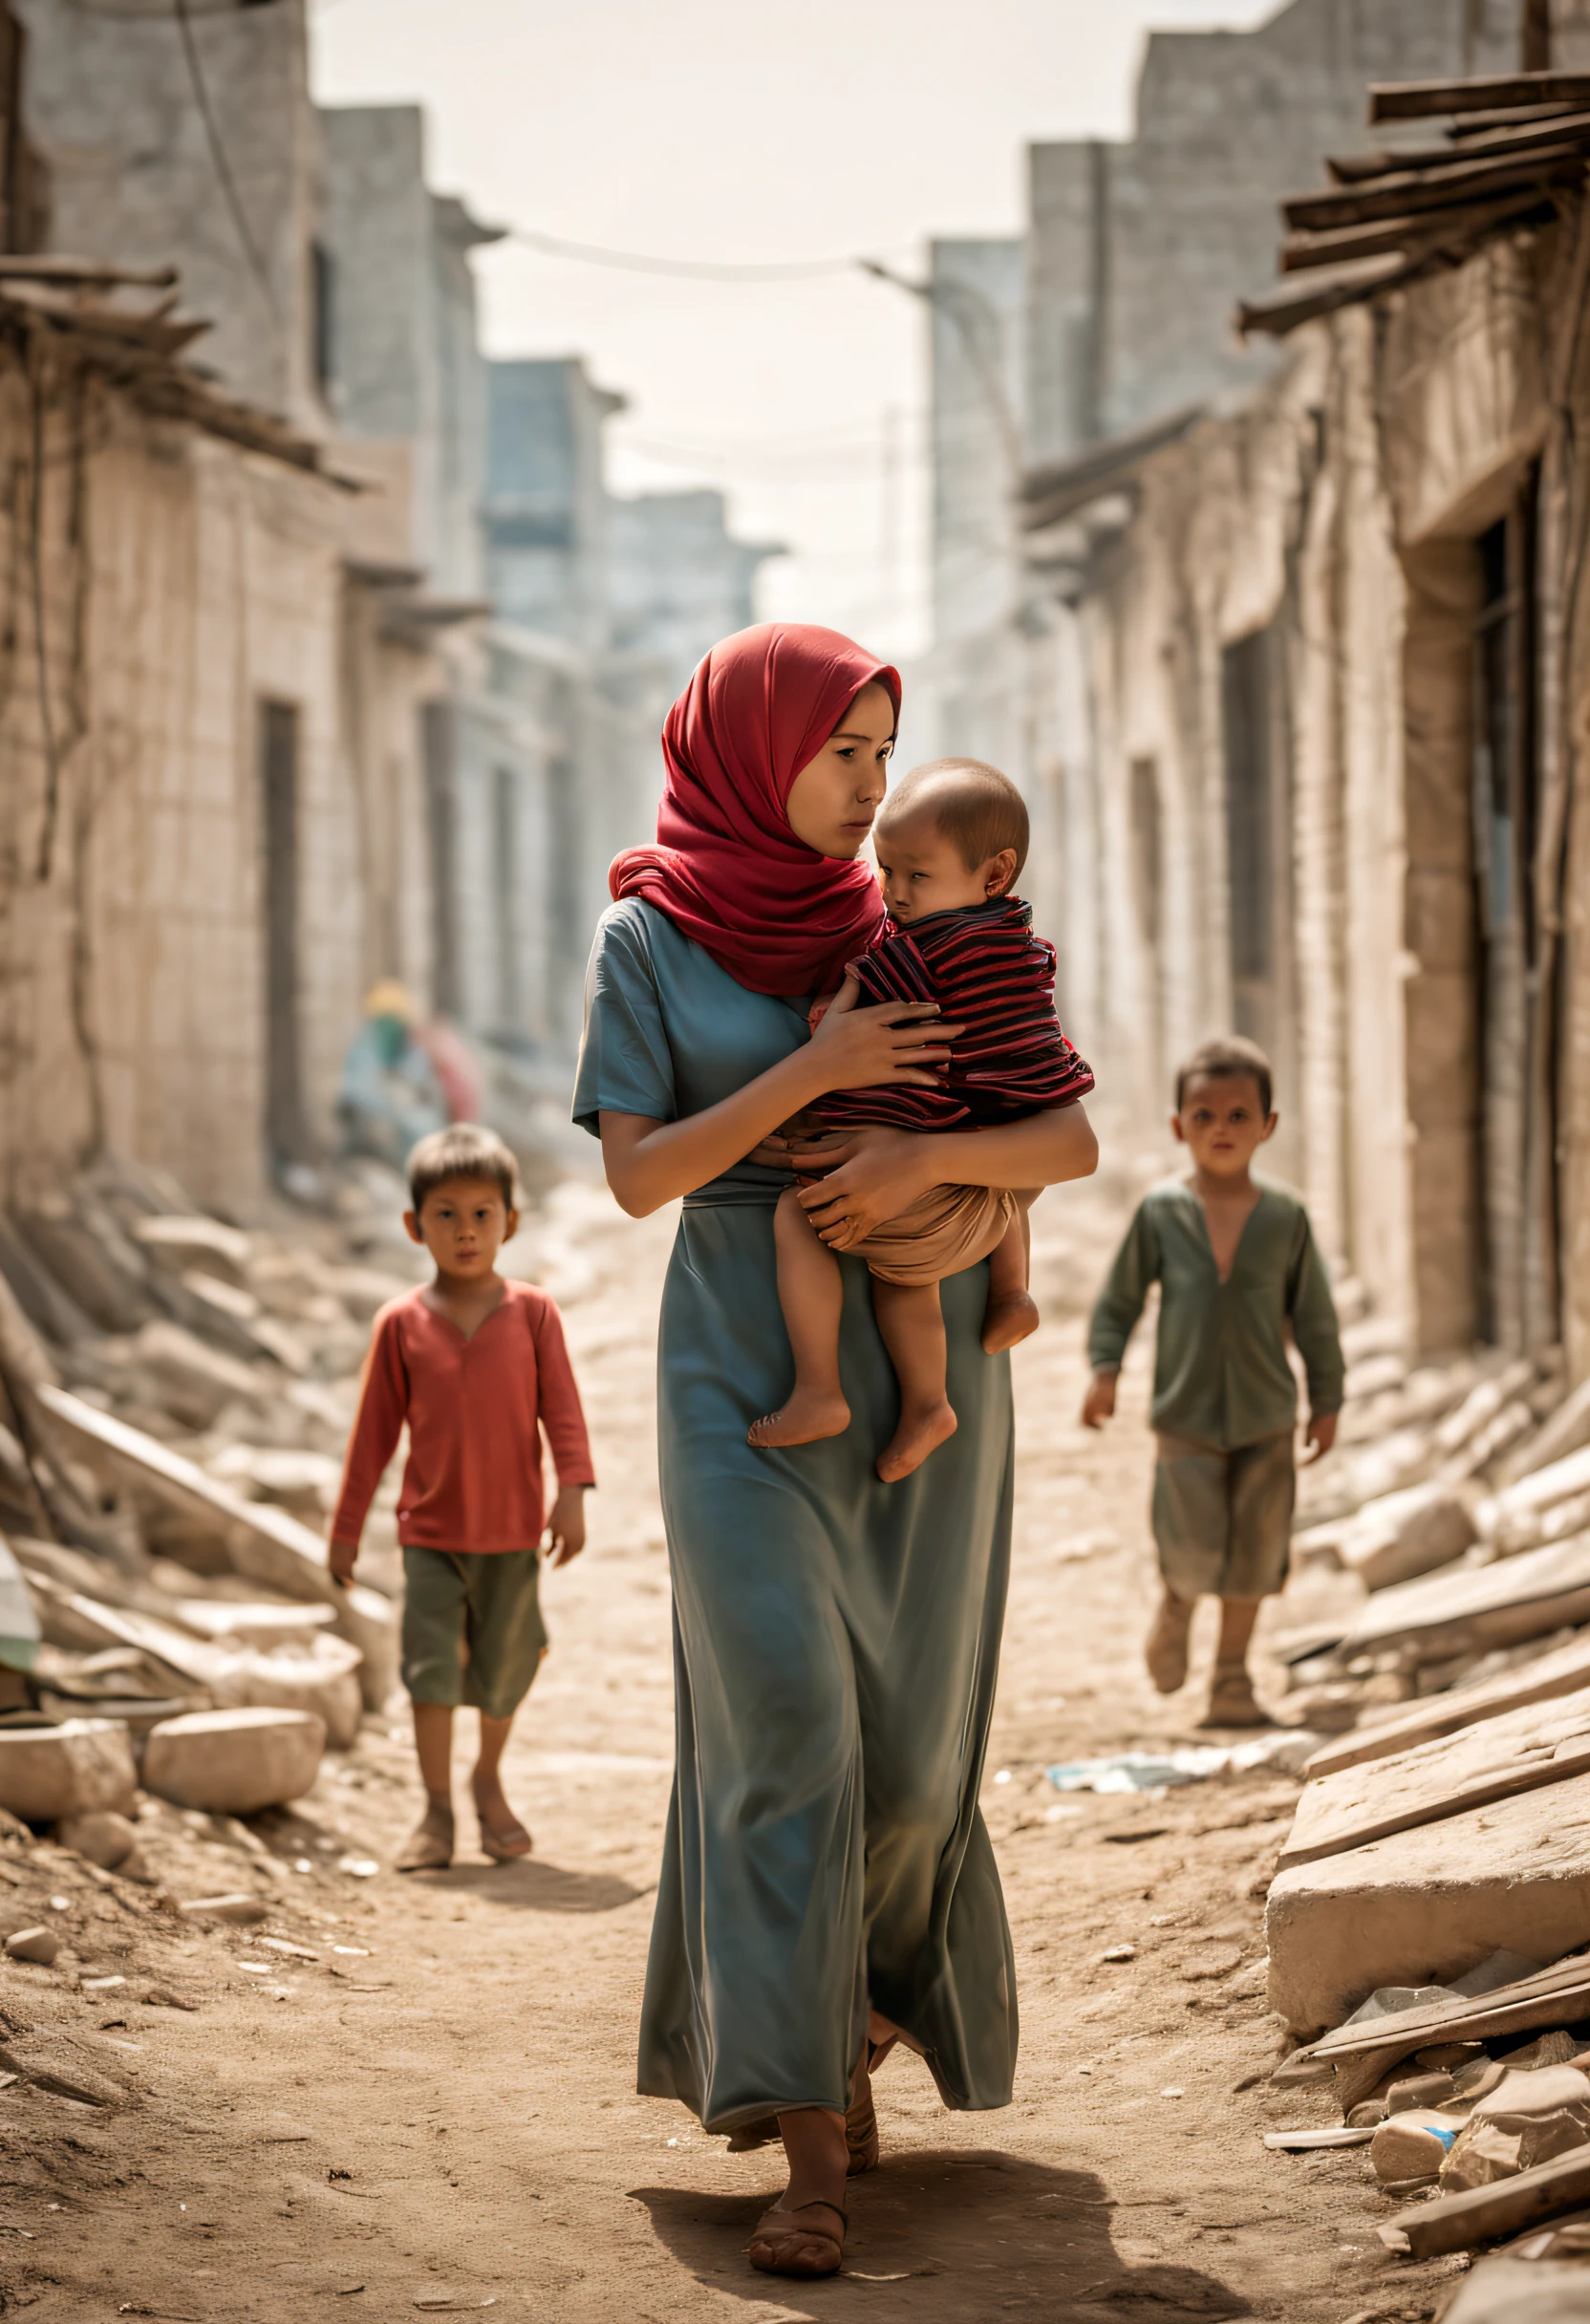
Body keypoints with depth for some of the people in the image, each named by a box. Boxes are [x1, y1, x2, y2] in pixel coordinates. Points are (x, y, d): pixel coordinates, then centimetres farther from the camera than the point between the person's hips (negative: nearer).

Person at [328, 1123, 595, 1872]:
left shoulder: (532, 1312, -3)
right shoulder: (401, 1323, -2)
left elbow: (561, 1408, -4)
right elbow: (375, 1427, 3)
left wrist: (573, 1492, -17)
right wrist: (347, 1527, 5)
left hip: (513, 1530, 1)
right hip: (430, 1531, 0)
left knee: (503, 1665, 11)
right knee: (431, 1663, -7)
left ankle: (489, 1781, 35)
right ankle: (436, 1810, 1)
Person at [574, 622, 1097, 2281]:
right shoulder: (646, 940, 1)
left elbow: (1072, 1142, 1)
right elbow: (637, 1173, -8)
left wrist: (928, 1154, -18)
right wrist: (813, 1072, -17)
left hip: (923, 1375, 3)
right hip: (746, 1379, -3)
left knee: (905, 1743, 6)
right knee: (783, 1731, -14)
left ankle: (847, 2001, 35)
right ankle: (812, 2153, -14)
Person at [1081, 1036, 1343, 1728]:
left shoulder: (1285, 1216, 0)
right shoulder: (1160, 1211, -2)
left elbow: (1314, 1314, 7)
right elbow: (1120, 1296, 6)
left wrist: (1327, 1400, 8)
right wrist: (1105, 1367, -7)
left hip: (1266, 1417, 2)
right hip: (1186, 1412, -2)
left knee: (1253, 1555, 6)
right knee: (1195, 1553, -13)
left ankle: (1231, 1686, 21)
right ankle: (1176, 1604, 22)